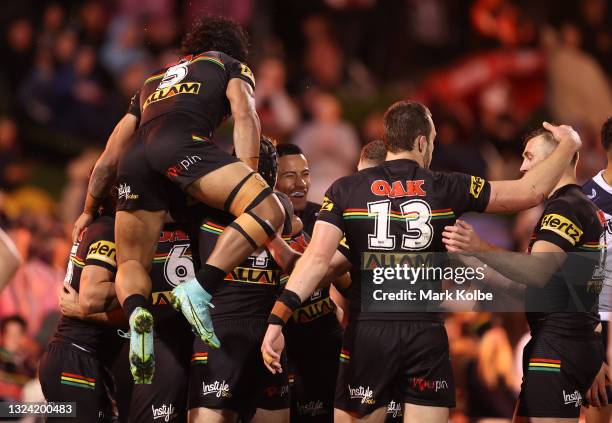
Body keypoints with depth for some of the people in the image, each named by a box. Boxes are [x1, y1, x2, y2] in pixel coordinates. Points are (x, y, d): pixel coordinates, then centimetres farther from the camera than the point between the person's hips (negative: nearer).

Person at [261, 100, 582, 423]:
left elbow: (317, 258, -11)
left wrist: (277, 318, -14)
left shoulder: (346, 191, 1)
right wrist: (568, 145, 21)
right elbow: (531, 191, 6)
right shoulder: (447, 190, 2)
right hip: (426, 335, 0)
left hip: (367, 334, 0)